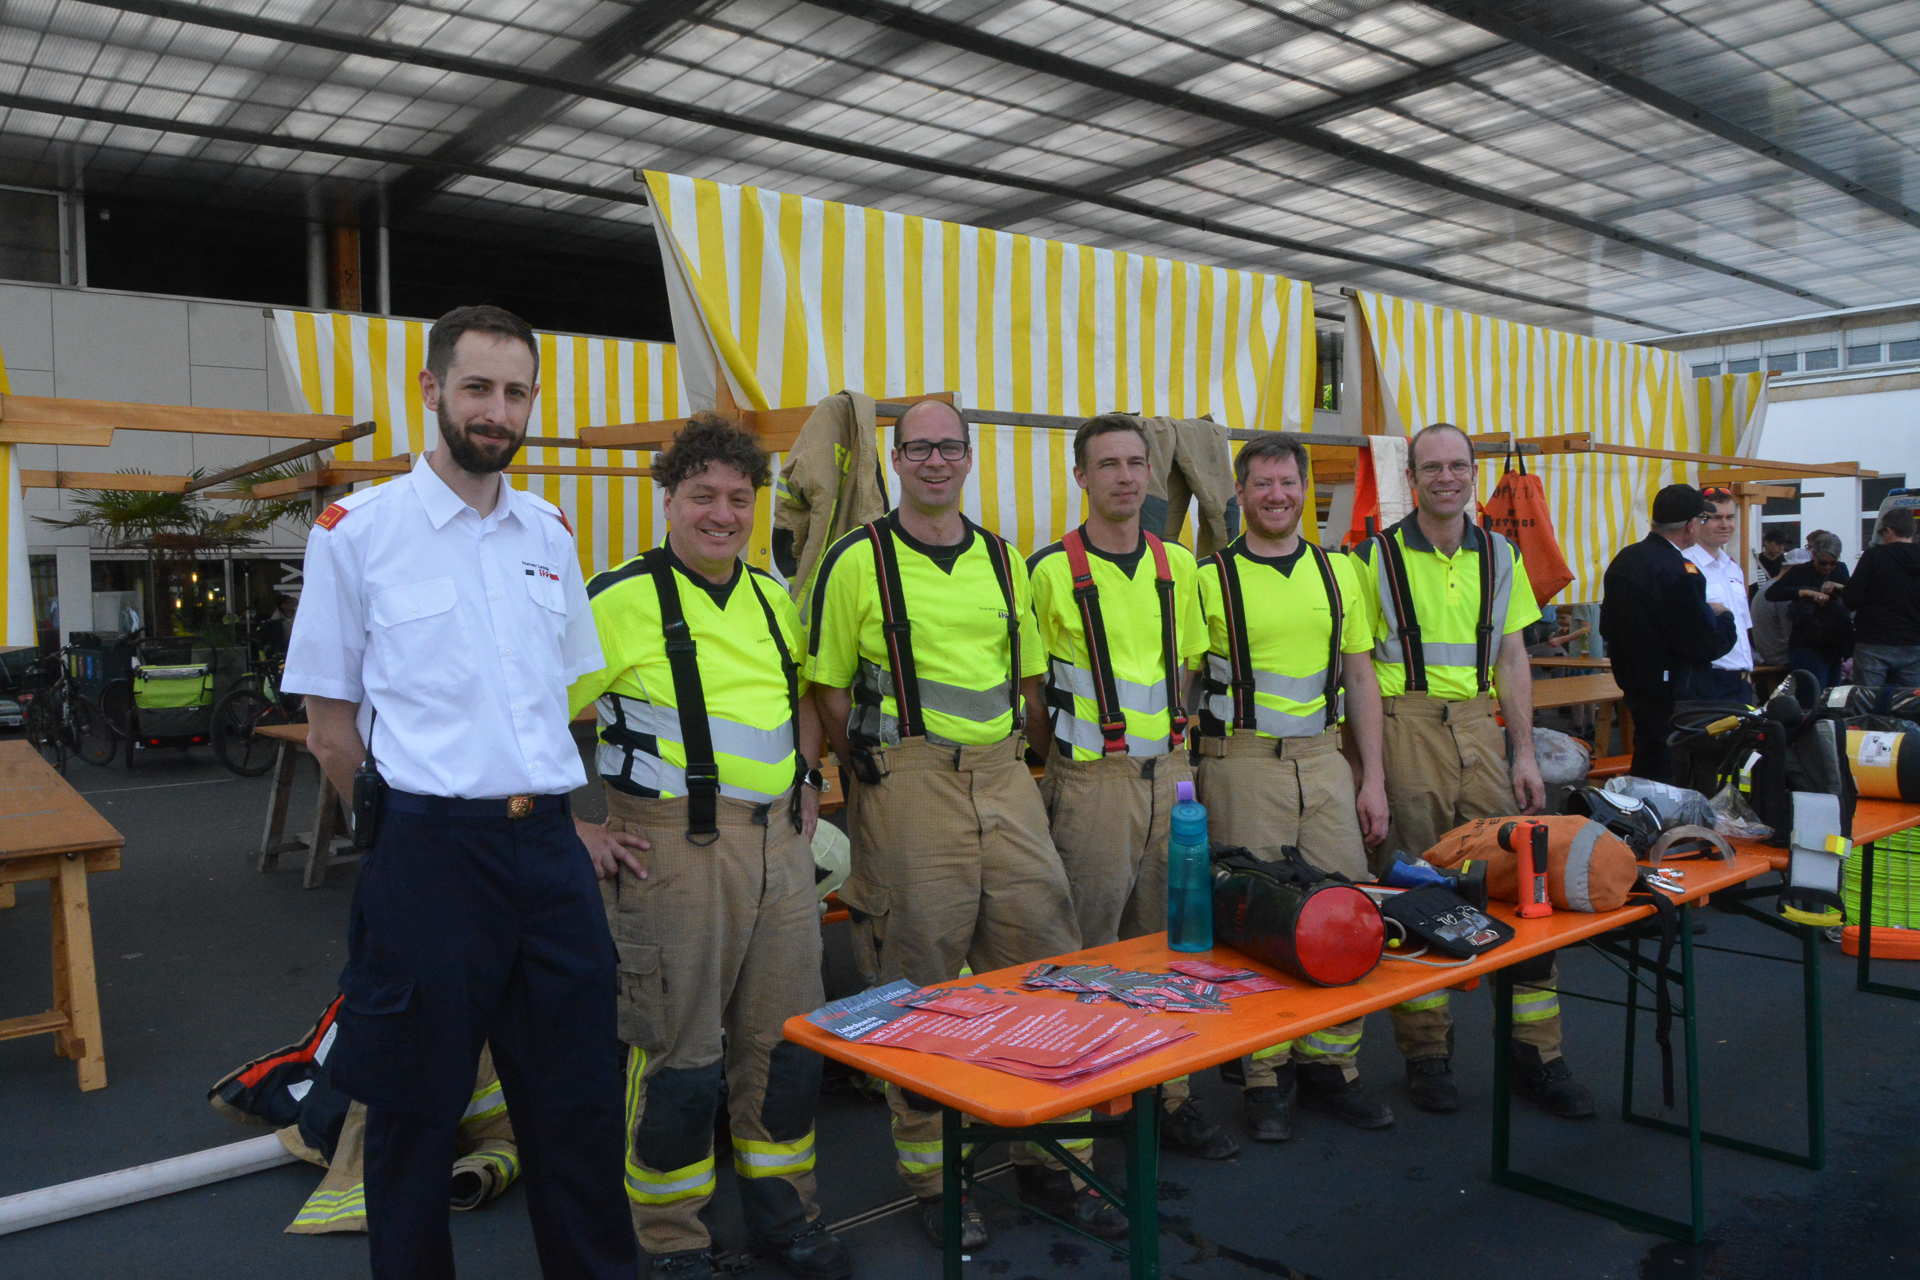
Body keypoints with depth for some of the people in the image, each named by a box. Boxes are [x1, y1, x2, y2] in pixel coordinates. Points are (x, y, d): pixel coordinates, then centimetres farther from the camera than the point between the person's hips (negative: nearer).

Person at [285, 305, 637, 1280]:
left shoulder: (549, 531, 10)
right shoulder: (356, 529, -4)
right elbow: (331, 724, -1)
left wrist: (568, 819, 11)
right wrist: (407, 830, -2)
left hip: (551, 851, 4)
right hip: (429, 854, -4)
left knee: (578, 1092, 14)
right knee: (415, 1107, 11)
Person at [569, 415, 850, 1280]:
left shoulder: (772, 597, 11)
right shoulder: (623, 598, -10)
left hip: (779, 843, 7)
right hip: (677, 845, -6)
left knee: (787, 1038, 14)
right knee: (679, 1053, 3)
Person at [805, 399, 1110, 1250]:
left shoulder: (1003, 560, 13)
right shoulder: (858, 560, -1)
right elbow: (828, 689, 0)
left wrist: (1005, 756, 9)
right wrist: (879, 775, -4)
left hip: (1005, 779, 5)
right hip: (908, 783, -5)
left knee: (1048, 965, 6)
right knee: (921, 987, 2)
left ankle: (1048, 1158, 23)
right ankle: (931, 1176, 18)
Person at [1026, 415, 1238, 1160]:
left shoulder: (1177, 565, 9)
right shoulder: (1051, 569, -6)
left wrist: (1170, 749, 10)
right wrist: (1067, 761, 0)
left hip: (1170, 776, 5)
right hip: (1092, 783, -5)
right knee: (1086, 950, 2)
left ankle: (1169, 1099, 24)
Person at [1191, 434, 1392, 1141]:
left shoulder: (1338, 570, 11)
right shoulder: (1210, 577, -2)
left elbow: (1360, 676, 12)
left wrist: (1373, 777, 7)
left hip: (1325, 760, 4)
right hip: (1242, 764, -4)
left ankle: (1330, 1064, 22)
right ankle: (1264, 1077, 15)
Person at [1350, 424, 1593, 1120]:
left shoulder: (1500, 555, 12)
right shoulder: (1378, 557, -1)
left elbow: (1512, 658, 14)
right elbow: (1361, 664, -3)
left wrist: (1525, 753, 7)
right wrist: (1371, 768, -10)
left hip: (1481, 729, 4)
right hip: (1407, 727, -4)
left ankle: (1535, 1052, 16)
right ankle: (1427, 1053, 16)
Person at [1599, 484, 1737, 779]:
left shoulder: (1623, 560, 5)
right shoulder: (1680, 572, -22)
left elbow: (1607, 627, 15)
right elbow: (1708, 645, -19)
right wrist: (1723, 617, 0)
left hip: (1633, 686, 9)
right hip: (1672, 696, -9)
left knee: (1643, 774, 18)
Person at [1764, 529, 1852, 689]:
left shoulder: (1840, 570, 10)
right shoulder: (1800, 572, -5)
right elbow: (1771, 593, -19)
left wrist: (1840, 588, -13)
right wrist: (1805, 592, -26)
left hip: (1835, 646, 6)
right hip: (1808, 647, -6)